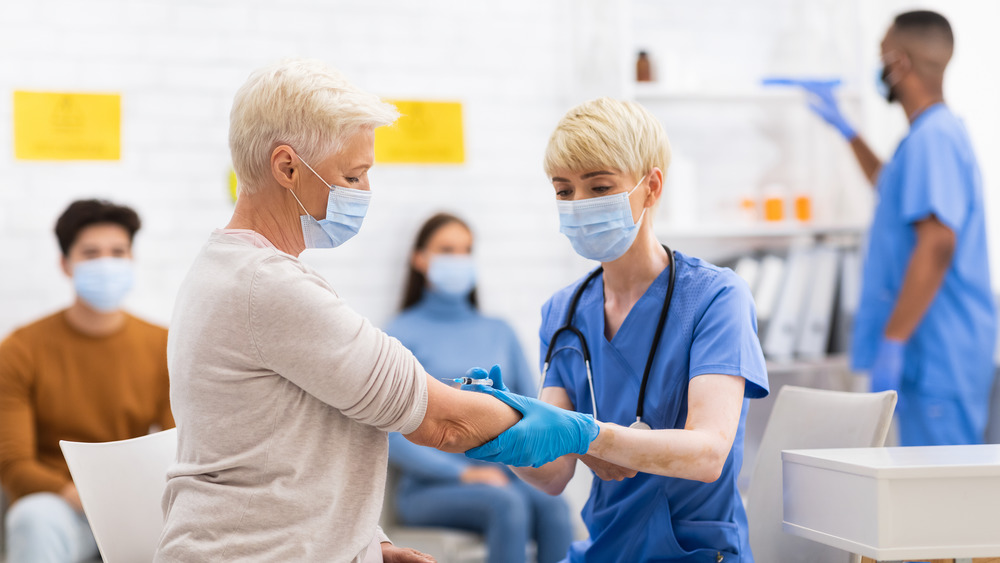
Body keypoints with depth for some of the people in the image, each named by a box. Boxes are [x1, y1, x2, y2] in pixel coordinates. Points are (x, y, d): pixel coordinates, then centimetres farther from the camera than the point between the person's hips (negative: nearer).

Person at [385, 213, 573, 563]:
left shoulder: (500, 333, 20)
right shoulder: (401, 334, 5)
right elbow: (392, 437, -4)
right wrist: (463, 474, -15)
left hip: (504, 477, 4)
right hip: (431, 488, -4)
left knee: (552, 507, -31)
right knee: (508, 504, -36)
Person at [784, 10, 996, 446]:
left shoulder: (933, 137, -16)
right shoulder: (937, 132, 17)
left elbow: (937, 243, -25)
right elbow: (894, 188, 40)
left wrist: (892, 343, -26)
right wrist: (843, 127, 45)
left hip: (939, 355, -10)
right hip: (932, 350, 10)